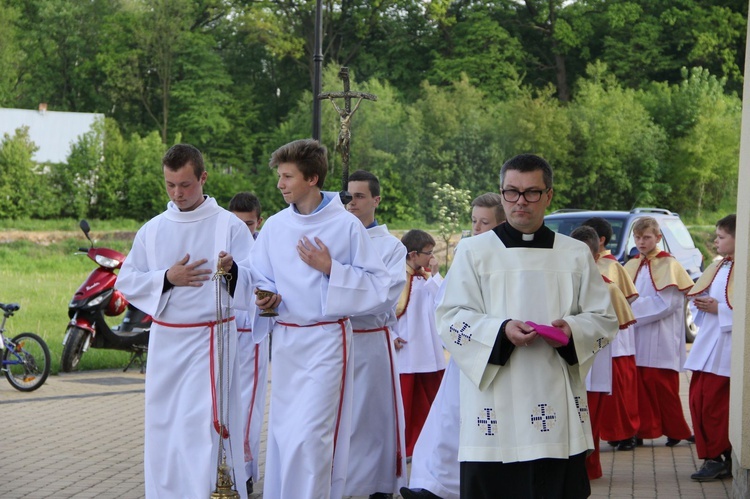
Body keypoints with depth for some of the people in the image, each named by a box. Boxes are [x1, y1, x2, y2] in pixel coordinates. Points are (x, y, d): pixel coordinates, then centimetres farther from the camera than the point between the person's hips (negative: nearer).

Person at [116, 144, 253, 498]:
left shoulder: (229, 226, -4)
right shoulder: (152, 230, 8)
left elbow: (253, 281, -12)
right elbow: (126, 282, 5)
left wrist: (232, 270, -35)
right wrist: (166, 278, -12)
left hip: (210, 339, -4)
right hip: (165, 339, 5)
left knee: (203, 427, -12)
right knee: (162, 429, 8)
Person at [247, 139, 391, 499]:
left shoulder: (346, 225, -7)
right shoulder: (274, 226, 5)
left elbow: (378, 284, -5)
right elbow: (258, 278, 16)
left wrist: (330, 268, -16)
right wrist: (266, 297, -5)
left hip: (326, 340, -5)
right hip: (284, 339, 5)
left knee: (308, 437, -11)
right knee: (282, 433, 10)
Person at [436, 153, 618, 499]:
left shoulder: (576, 254, 13)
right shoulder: (474, 251, 7)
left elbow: (605, 319, 12)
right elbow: (451, 318, 1)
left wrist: (572, 330, -11)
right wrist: (501, 331, -18)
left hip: (558, 408, 2)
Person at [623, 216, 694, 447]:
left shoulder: (668, 265, -5)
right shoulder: (632, 266, 13)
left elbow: (667, 303, -14)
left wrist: (633, 307, -15)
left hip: (660, 341, -5)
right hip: (637, 341, 5)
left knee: (661, 386, -4)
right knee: (639, 384, 2)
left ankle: (676, 431, 8)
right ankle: (645, 429, 9)